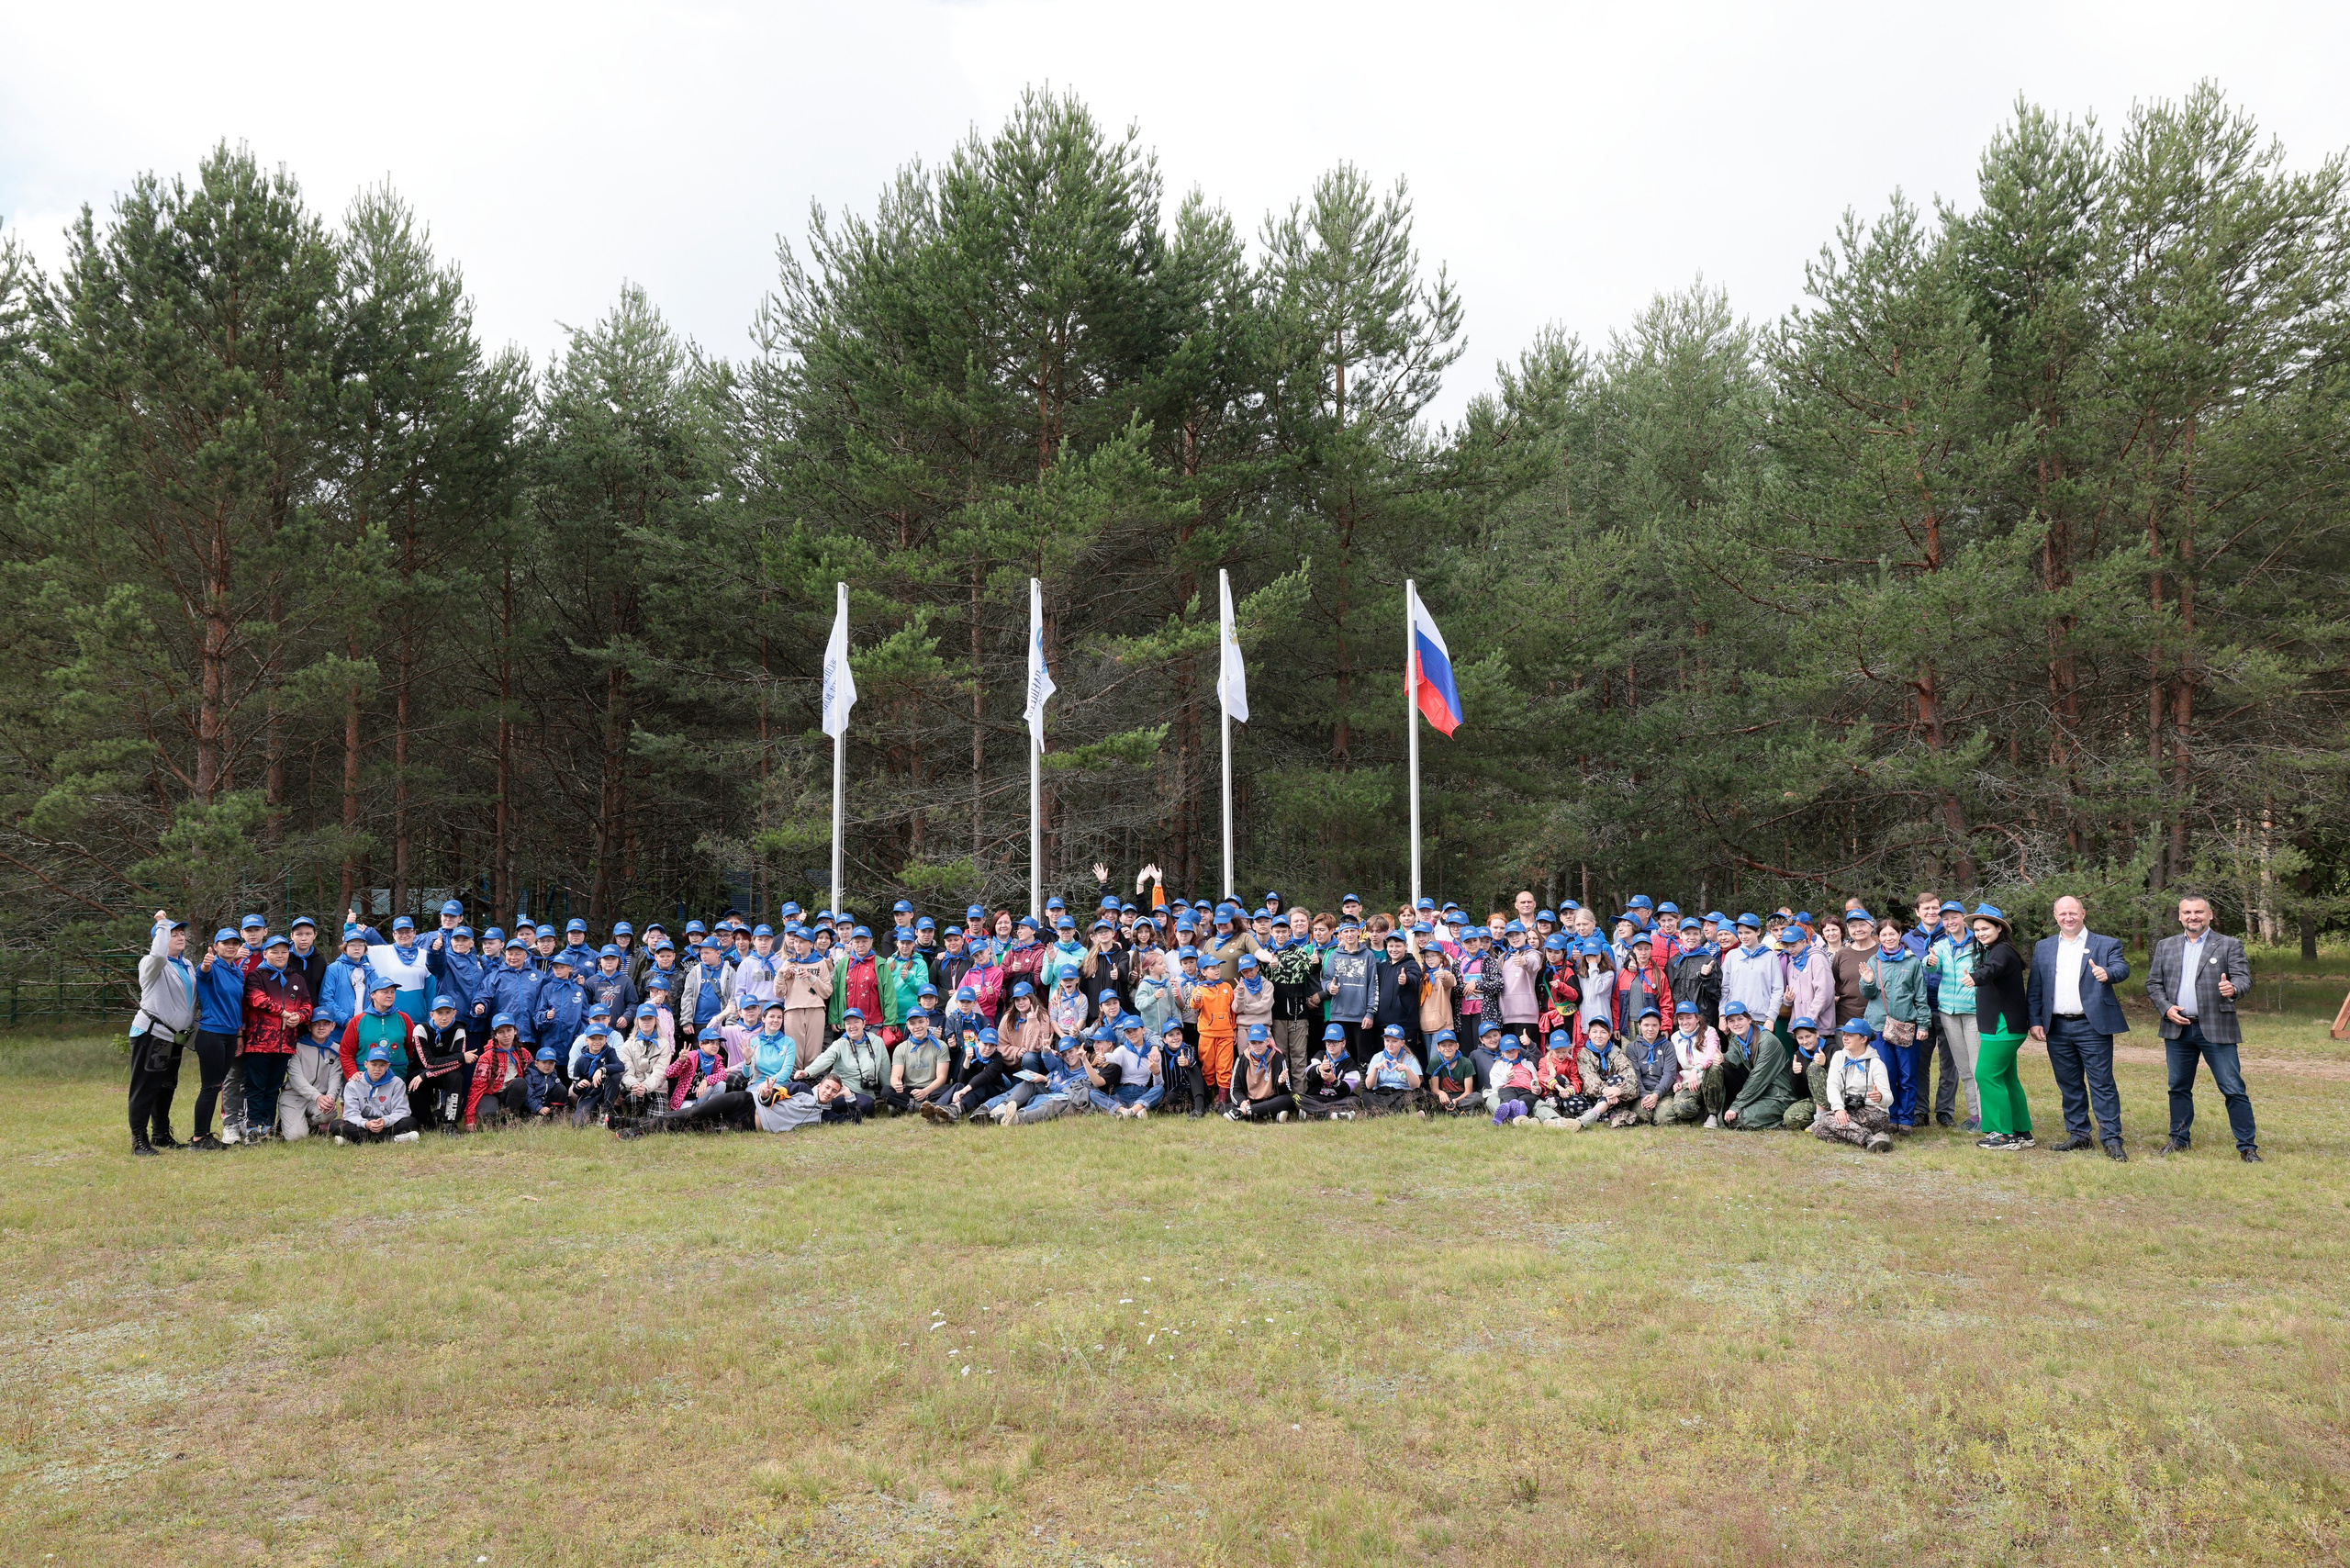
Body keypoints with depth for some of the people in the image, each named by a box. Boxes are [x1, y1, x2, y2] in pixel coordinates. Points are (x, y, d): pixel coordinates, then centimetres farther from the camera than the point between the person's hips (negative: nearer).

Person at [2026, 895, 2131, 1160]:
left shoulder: (2105, 945, 4)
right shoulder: (2043, 947, 13)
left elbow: (2122, 969, -14)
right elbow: (2034, 988, 10)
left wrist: (2108, 973, -37)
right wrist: (2035, 1021, 2)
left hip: (2092, 1026, -4)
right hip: (2057, 1028, 4)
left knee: (2102, 1085, -3)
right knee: (2069, 1086, 11)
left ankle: (2112, 1140, 2)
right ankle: (2079, 1135, 21)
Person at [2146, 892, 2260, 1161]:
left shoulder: (2229, 945, 3)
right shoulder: (2165, 946, 12)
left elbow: (2244, 977, -7)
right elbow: (2153, 983, 12)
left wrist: (2233, 988, -30)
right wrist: (2166, 1008, -5)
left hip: (2217, 1029, -3)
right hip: (2177, 1029, 3)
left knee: (2233, 1089, -4)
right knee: (2179, 1088, 12)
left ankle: (2247, 1146, 4)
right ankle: (2180, 1139, 25)